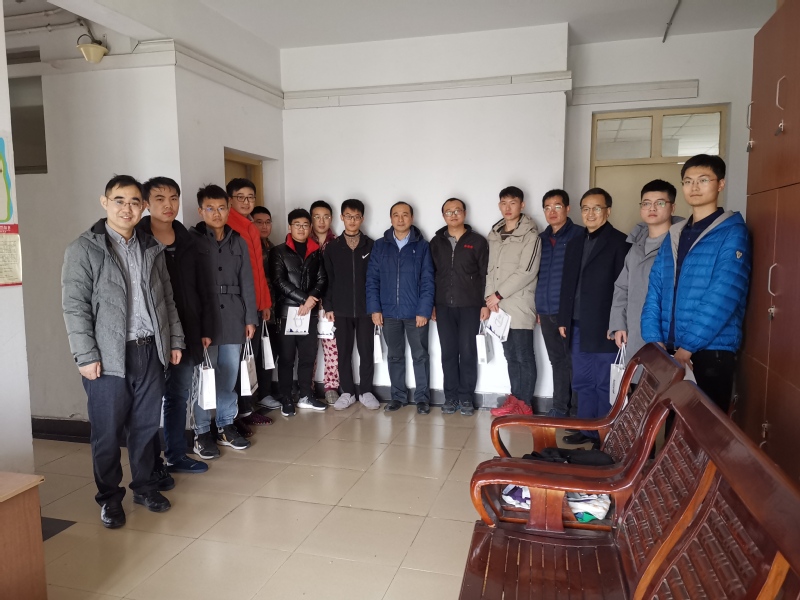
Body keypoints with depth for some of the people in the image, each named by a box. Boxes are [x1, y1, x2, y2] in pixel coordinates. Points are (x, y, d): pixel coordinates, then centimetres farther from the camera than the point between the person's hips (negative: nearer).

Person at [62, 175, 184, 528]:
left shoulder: (152, 249, 11)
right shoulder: (84, 250, -4)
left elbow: (167, 299, 15)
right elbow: (74, 307, -8)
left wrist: (175, 340, 11)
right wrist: (86, 356, -12)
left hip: (150, 352, 4)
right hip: (109, 357, -4)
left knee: (146, 426, 13)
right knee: (108, 432, 6)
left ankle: (144, 486, 30)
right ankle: (109, 497, 24)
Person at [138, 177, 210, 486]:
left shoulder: (186, 240, 10)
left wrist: (202, 326, 10)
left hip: (185, 333, 6)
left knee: (180, 395, 15)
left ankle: (176, 455, 30)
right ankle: (152, 465, 18)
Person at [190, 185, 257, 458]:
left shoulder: (238, 242, 10)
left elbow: (247, 282, 11)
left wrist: (250, 318, 7)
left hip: (233, 320, 4)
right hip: (204, 321, -4)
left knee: (229, 378, 11)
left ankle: (225, 426, 25)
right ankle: (202, 433, 16)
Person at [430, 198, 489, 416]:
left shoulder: (477, 241, 1)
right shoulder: (436, 242, 9)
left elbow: (486, 275, -1)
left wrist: (485, 304, -6)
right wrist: (431, 304, 6)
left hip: (470, 306, -2)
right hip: (444, 306, 2)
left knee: (467, 352, 2)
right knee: (448, 352, 6)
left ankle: (466, 397, 13)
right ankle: (450, 396, 16)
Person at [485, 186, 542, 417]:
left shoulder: (530, 235, -8)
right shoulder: (494, 233, 12)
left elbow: (526, 272, -16)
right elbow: (491, 268, 13)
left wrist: (498, 294, -13)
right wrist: (490, 297, -1)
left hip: (520, 306, -6)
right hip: (500, 306, 6)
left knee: (524, 357, -1)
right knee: (510, 355, 13)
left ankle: (525, 406, 7)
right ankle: (514, 399, 23)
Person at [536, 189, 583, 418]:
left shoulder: (580, 235, -3)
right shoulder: (540, 239, 13)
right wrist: (537, 307, 13)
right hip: (546, 311, 5)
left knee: (574, 361, 2)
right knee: (557, 361, 13)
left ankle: (578, 410, 13)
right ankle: (560, 408, 23)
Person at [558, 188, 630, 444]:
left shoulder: (620, 242, -6)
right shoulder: (575, 243, 15)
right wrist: (563, 319, 12)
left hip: (604, 328, -6)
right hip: (578, 327, 7)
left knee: (605, 385, 2)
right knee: (583, 382, 13)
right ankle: (586, 430, 24)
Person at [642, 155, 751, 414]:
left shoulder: (732, 233, -6)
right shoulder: (674, 235, 13)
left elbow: (723, 297, -16)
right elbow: (655, 290, 7)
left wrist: (688, 346, -17)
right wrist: (655, 340, -5)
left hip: (711, 351, -5)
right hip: (669, 351, 6)